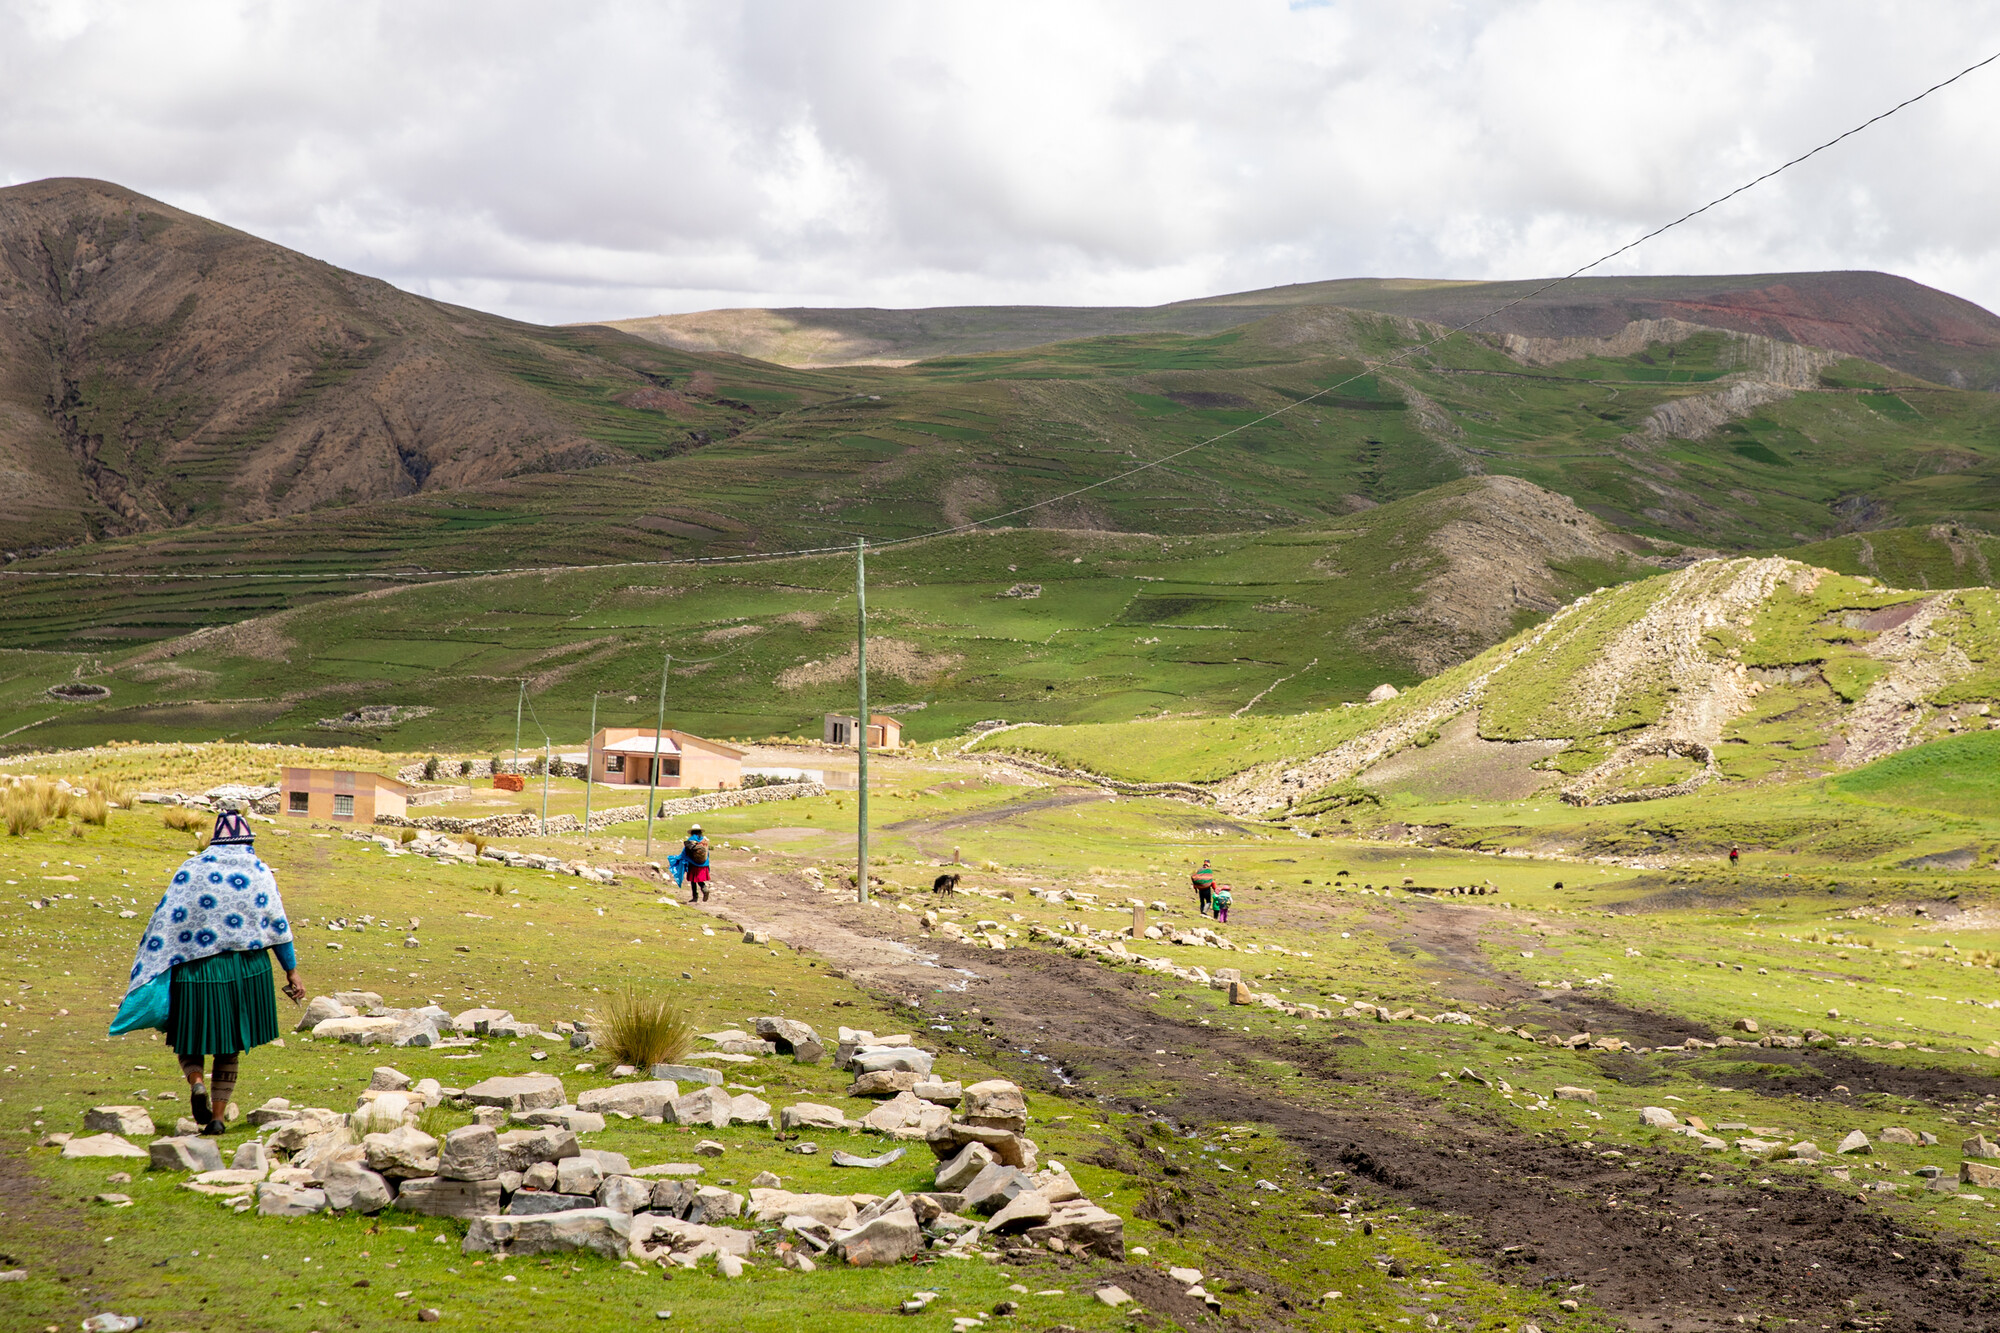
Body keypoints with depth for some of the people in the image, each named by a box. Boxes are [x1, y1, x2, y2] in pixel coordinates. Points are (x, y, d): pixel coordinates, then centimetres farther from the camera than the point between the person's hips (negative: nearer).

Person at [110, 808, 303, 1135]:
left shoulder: (191, 870, 1)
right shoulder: (259, 871, 3)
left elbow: (165, 920, -3)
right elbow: (278, 925, 2)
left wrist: (145, 970, -1)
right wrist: (291, 971, 7)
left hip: (198, 969, -1)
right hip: (247, 970, 1)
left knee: (189, 1035, 13)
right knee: (230, 1046, 12)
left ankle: (196, 1081, -16)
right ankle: (218, 1116, 9)